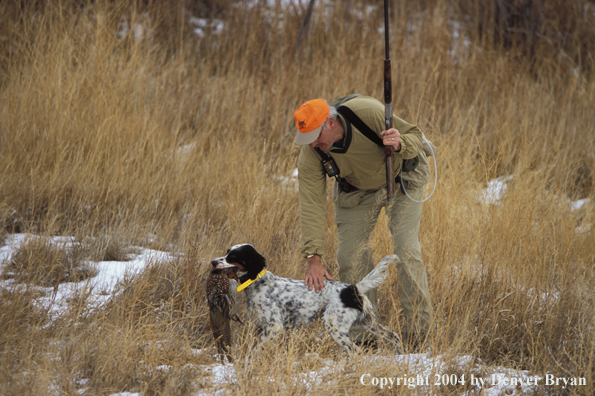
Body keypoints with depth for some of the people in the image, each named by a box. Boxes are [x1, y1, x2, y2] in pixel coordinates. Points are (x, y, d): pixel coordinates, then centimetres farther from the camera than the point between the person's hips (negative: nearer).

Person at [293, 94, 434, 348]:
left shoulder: (369, 113, -37)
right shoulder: (310, 155, -27)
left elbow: (415, 136, -23)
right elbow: (311, 204, -26)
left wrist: (400, 144, -48)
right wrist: (313, 257, -32)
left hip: (400, 178, -3)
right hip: (356, 191, 3)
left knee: (406, 249, -14)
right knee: (350, 255, -5)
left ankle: (418, 328, -4)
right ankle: (364, 332, 8)